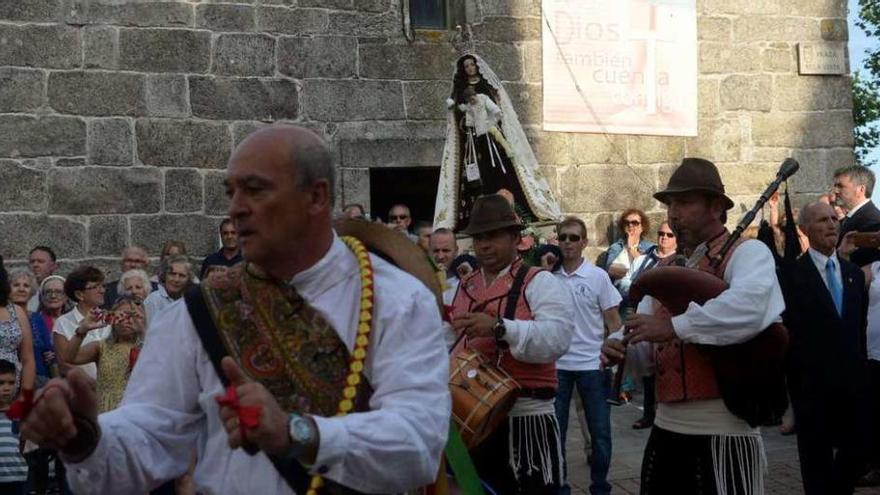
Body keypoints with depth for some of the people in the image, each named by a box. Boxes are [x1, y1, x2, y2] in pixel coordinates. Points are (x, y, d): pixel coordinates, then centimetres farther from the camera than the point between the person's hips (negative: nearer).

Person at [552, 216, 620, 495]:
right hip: (556, 364, 1)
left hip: (592, 364, -1)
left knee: (600, 430, 5)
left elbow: (613, 321, 0)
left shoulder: (598, 276, -3)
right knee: (554, 430, 8)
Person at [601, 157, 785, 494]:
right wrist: (619, 345, -9)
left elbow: (749, 307, -28)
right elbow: (647, 344, 13)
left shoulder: (748, 253, -6)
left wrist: (674, 326, -30)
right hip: (666, 427, 7)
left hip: (722, 430, -7)